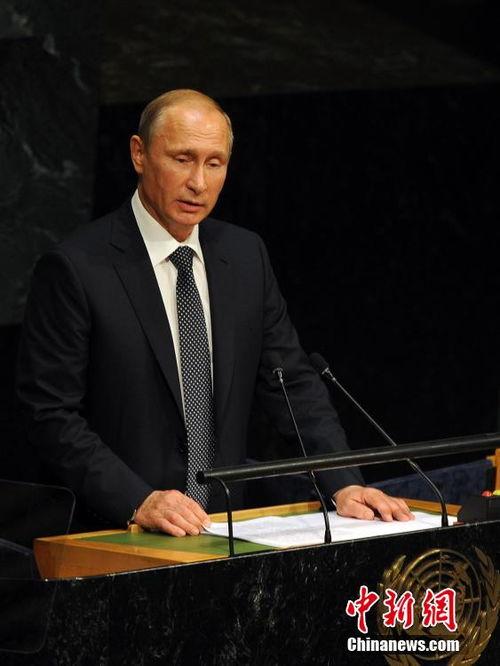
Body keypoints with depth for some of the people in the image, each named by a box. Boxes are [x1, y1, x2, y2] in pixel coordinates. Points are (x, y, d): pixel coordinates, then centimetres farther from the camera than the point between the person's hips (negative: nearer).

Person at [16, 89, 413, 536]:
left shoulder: (246, 255, 9)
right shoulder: (75, 268, -8)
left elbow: (292, 382, 11)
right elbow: (51, 413, -10)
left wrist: (344, 484, -3)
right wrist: (138, 502, -20)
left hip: (226, 529, 4)